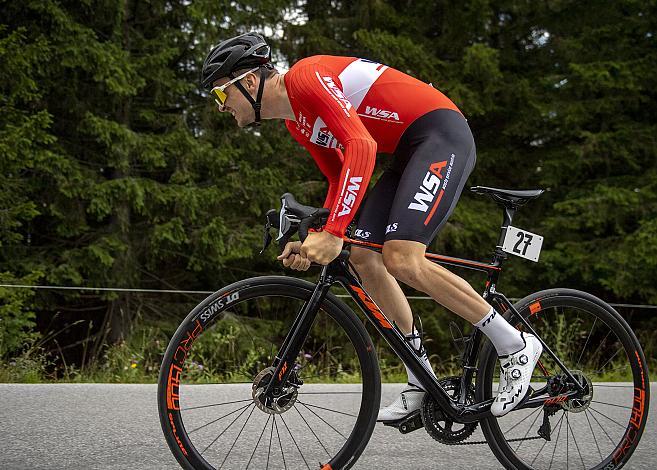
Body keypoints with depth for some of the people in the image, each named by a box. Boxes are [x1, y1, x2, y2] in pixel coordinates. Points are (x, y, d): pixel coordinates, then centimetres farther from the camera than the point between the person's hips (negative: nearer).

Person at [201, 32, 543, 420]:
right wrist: (312, 242, 3)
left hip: (442, 135, -10)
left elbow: (361, 146, -29)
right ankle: (421, 381, 7)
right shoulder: (296, 121, 14)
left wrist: (334, 233, -34)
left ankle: (515, 346, -10)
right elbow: (340, 180, 18)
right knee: (363, 256, 1)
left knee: (401, 258, -22)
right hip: (409, 154, 10)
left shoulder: (306, 76, -16)